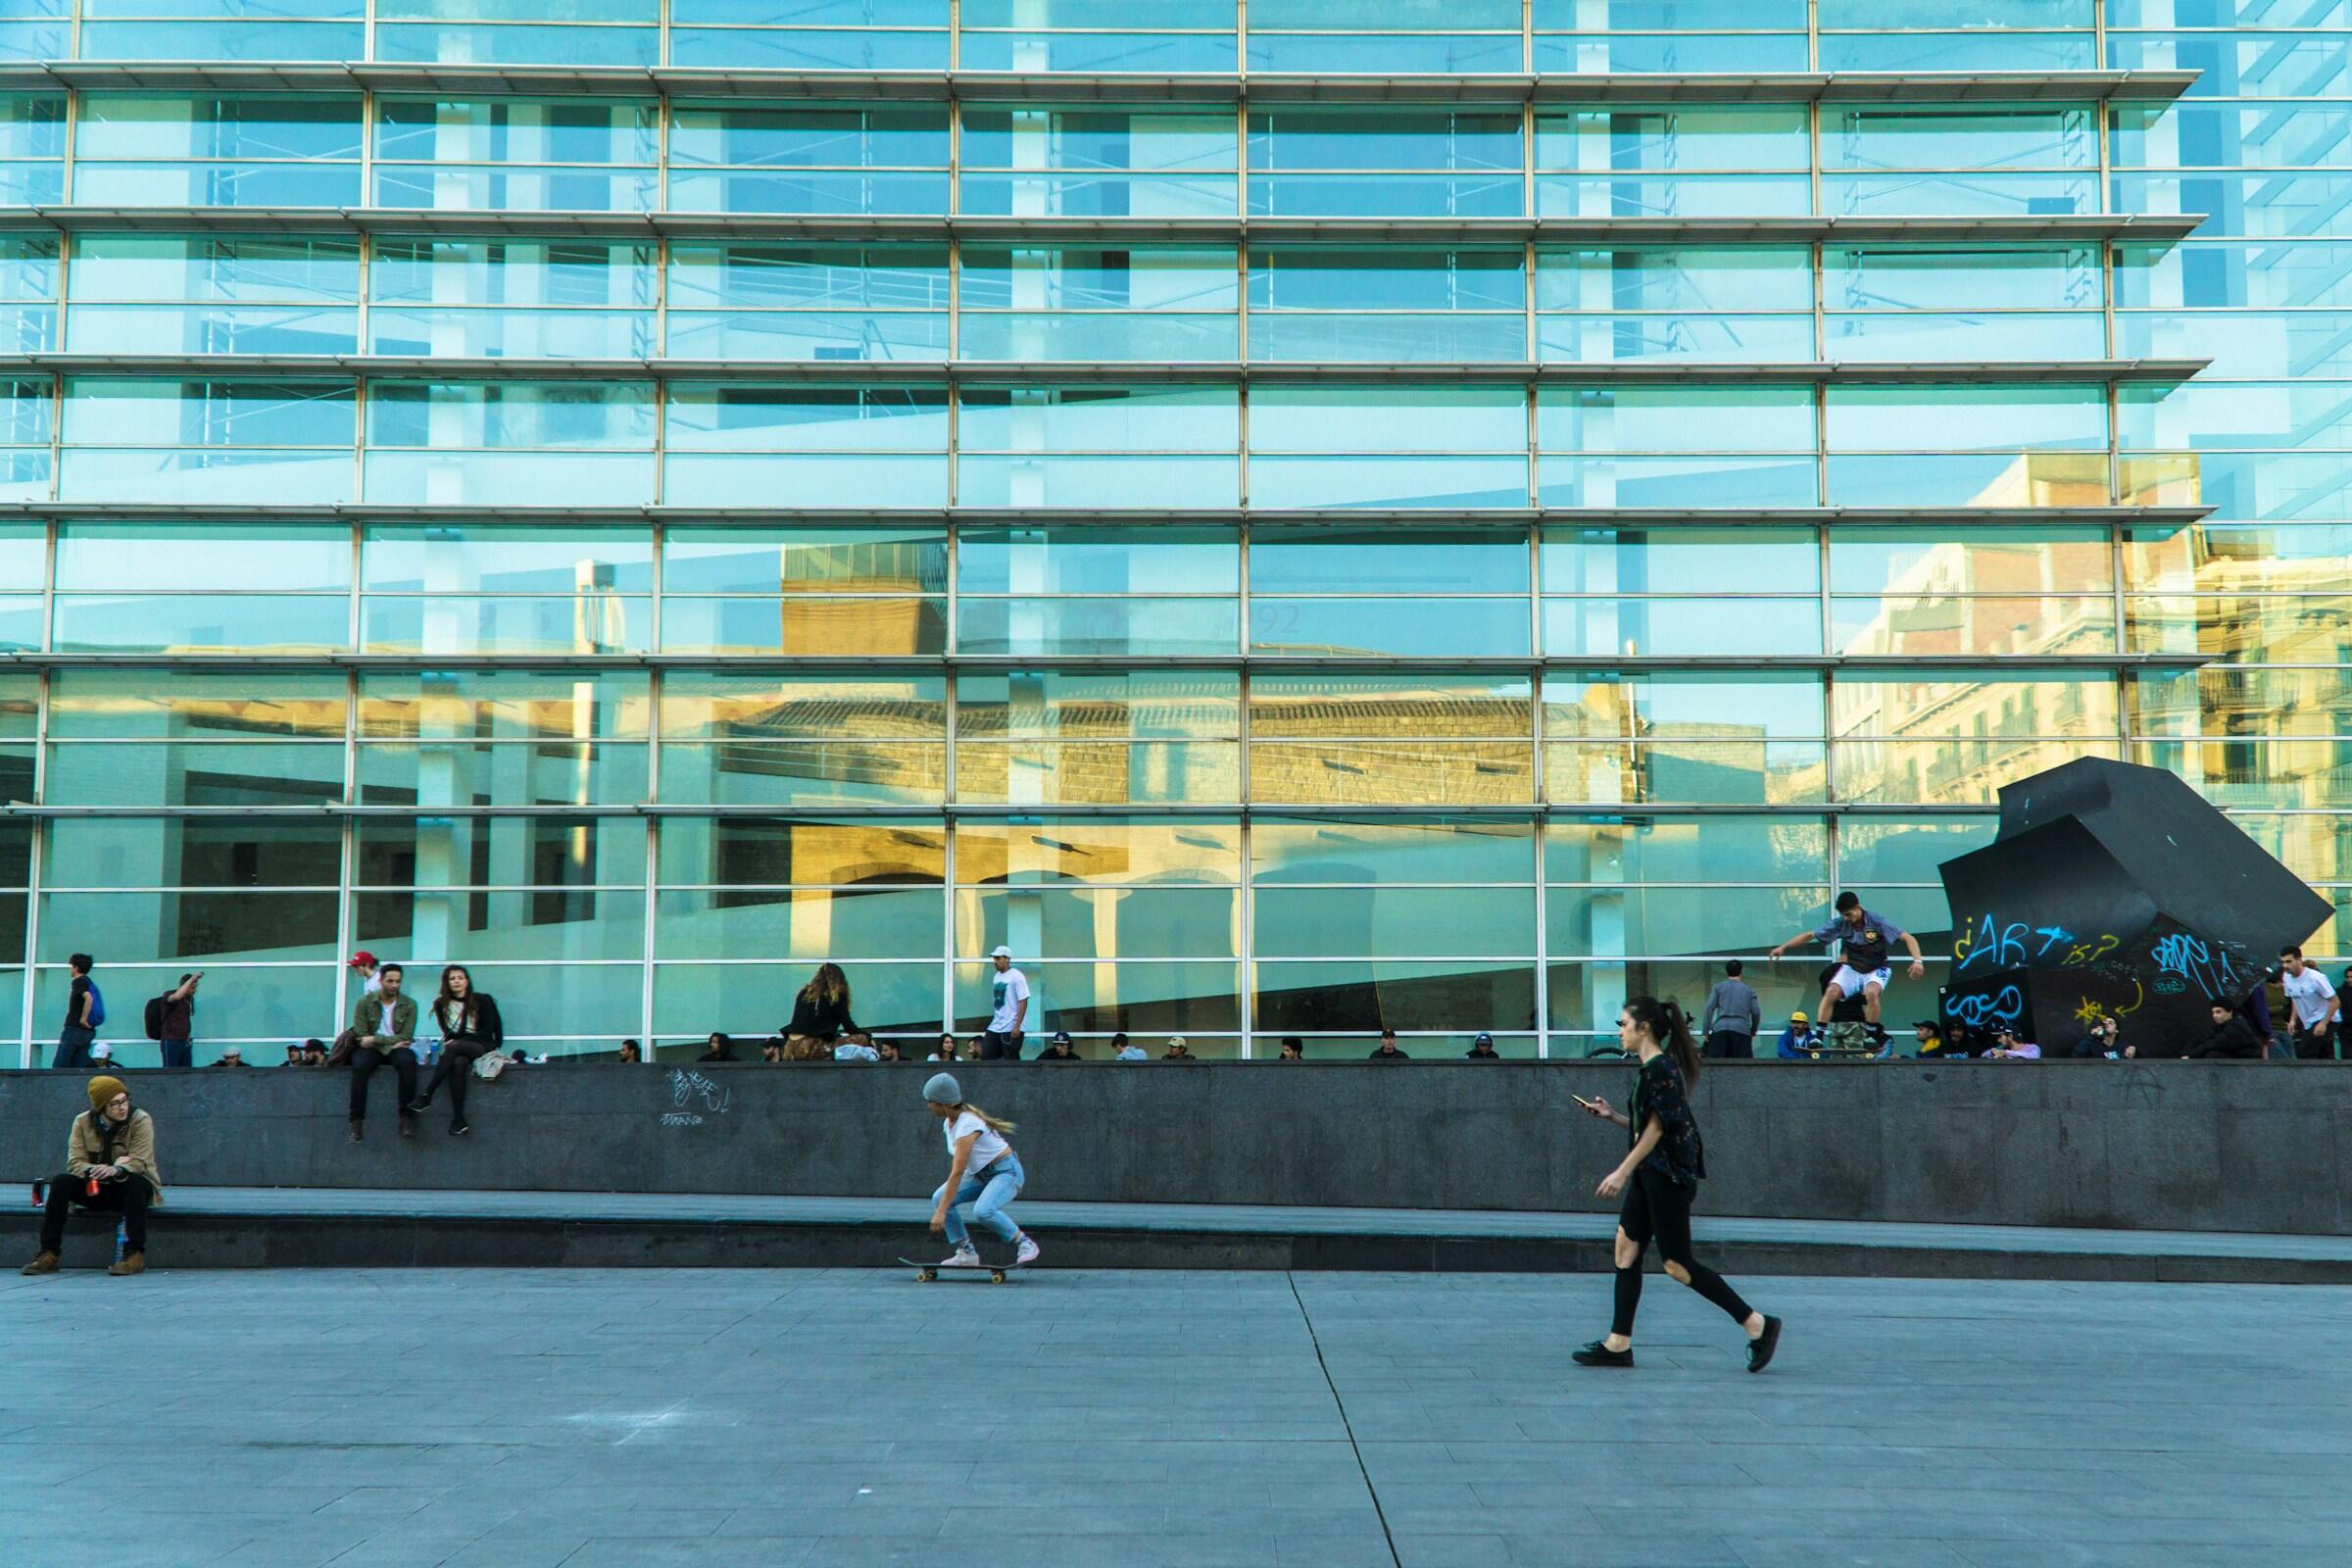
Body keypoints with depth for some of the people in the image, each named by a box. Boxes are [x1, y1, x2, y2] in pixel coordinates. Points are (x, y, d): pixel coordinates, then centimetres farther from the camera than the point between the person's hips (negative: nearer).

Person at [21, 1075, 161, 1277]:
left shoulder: (140, 1120, -12)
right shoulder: (83, 1122, -2)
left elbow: (138, 1163, -22)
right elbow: (75, 1163, -10)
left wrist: (115, 1171, -44)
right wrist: (96, 1170, -32)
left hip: (130, 1187, -3)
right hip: (96, 1188, 3)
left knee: (135, 1182, -37)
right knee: (61, 1183, -22)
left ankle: (135, 1254, -36)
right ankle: (48, 1255, -19)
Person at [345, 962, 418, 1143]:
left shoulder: (409, 1004, 3)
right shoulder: (365, 1002, 1)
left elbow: (406, 1037, -5)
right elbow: (361, 1035, -6)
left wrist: (375, 1039, -14)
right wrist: (392, 1042, -10)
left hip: (396, 1049, 1)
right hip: (371, 1049, 0)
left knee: (407, 1061, -34)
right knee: (359, 1066, -35)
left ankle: (405, 1116, -31)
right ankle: (357, 1121, -31)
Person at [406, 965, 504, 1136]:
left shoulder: (483, 1000, 4)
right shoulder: (441, 1004, 13)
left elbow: (488, 1031, -3)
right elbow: (447, 1033, 8)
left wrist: (459, 1039, -11)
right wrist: (451, 1039, -14)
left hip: (481, 1046, -2)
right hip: (457, 1048, 2)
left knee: (453, 1047, -35)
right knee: (458, 1064, -35)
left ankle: (426, 1097, -35)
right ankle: (458, 1119, -41)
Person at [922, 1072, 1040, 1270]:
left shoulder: (967, 1126, -28)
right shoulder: (949, 1122, 0)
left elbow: (957, 1173, -31)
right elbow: (958, 1166, 12)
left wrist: (941, 1212, -31)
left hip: (1006, 1172, -9)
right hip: (980, 1173, 9)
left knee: (983, 1211, -33)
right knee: (939, 1198, -6)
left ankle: (1024, 1243, -12)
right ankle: (966, 1253, -1)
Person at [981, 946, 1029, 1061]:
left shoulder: (1016, 976, -11)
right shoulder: (997, 976, 14)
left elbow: (1023, 1002, -16)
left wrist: (1017, 1026, -20)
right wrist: (994, 1021, 16)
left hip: (1011, 1029, -8)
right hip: (995, 1027, 9)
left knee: (1012, 1061, -5)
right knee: (986, 1056, 5)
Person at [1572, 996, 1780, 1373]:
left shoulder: (1660, 1068, -16)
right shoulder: (1653, 1068, 14)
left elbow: (1656, 1129, -18)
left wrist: (1622, 1172, -18)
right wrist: (1611, 1116, 11)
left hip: (1668, 1175, -10)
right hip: (1651, 1173, 10)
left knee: (1677, 1264, -5)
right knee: (1627, 1246, 7)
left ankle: (1758, 1324, 2)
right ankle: (1618, 1344, 9)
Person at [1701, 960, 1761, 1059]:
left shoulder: (1719, 987, 13)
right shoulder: (1749, 990, 15)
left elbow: (1709, 1008, 3)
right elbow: (1756, 1012, 8)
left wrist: (1706, 1031, 3)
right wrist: (1753, 1030, 24)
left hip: (1720, 1029, 0)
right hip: (1742, 1030, 0)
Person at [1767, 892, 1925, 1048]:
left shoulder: (1876, 922, -19)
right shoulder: (1840, 924, -11)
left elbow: (1908, 938, -20)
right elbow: (1809, 935, -6)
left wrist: (1917, 961, -35)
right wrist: (1783, 947, -13)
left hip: (1876, 970, -3)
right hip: (1851, 968, 3)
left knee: (1871, 993, -35)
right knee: (1831, 992, -24)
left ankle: (1872, 1035, -15)